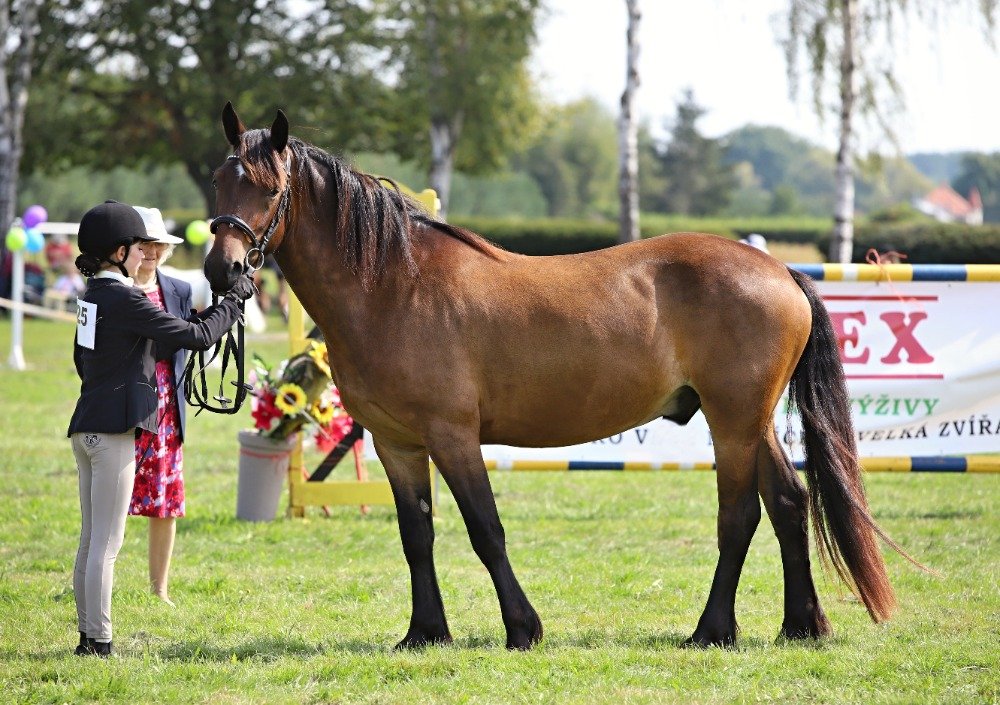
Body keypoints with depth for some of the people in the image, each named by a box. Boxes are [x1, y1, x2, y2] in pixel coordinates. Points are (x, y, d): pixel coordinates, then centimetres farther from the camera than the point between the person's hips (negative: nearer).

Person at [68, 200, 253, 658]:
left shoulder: (93, 295, 12)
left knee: (91, 541, 13)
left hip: (86, 426, 9)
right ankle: (99, 641, -4)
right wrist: (234, 301, -4)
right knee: (107, 543, -6)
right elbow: (197, 336, -17)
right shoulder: (126, 300, -15)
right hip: (113, 430, -9)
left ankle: (88, 637, 17)